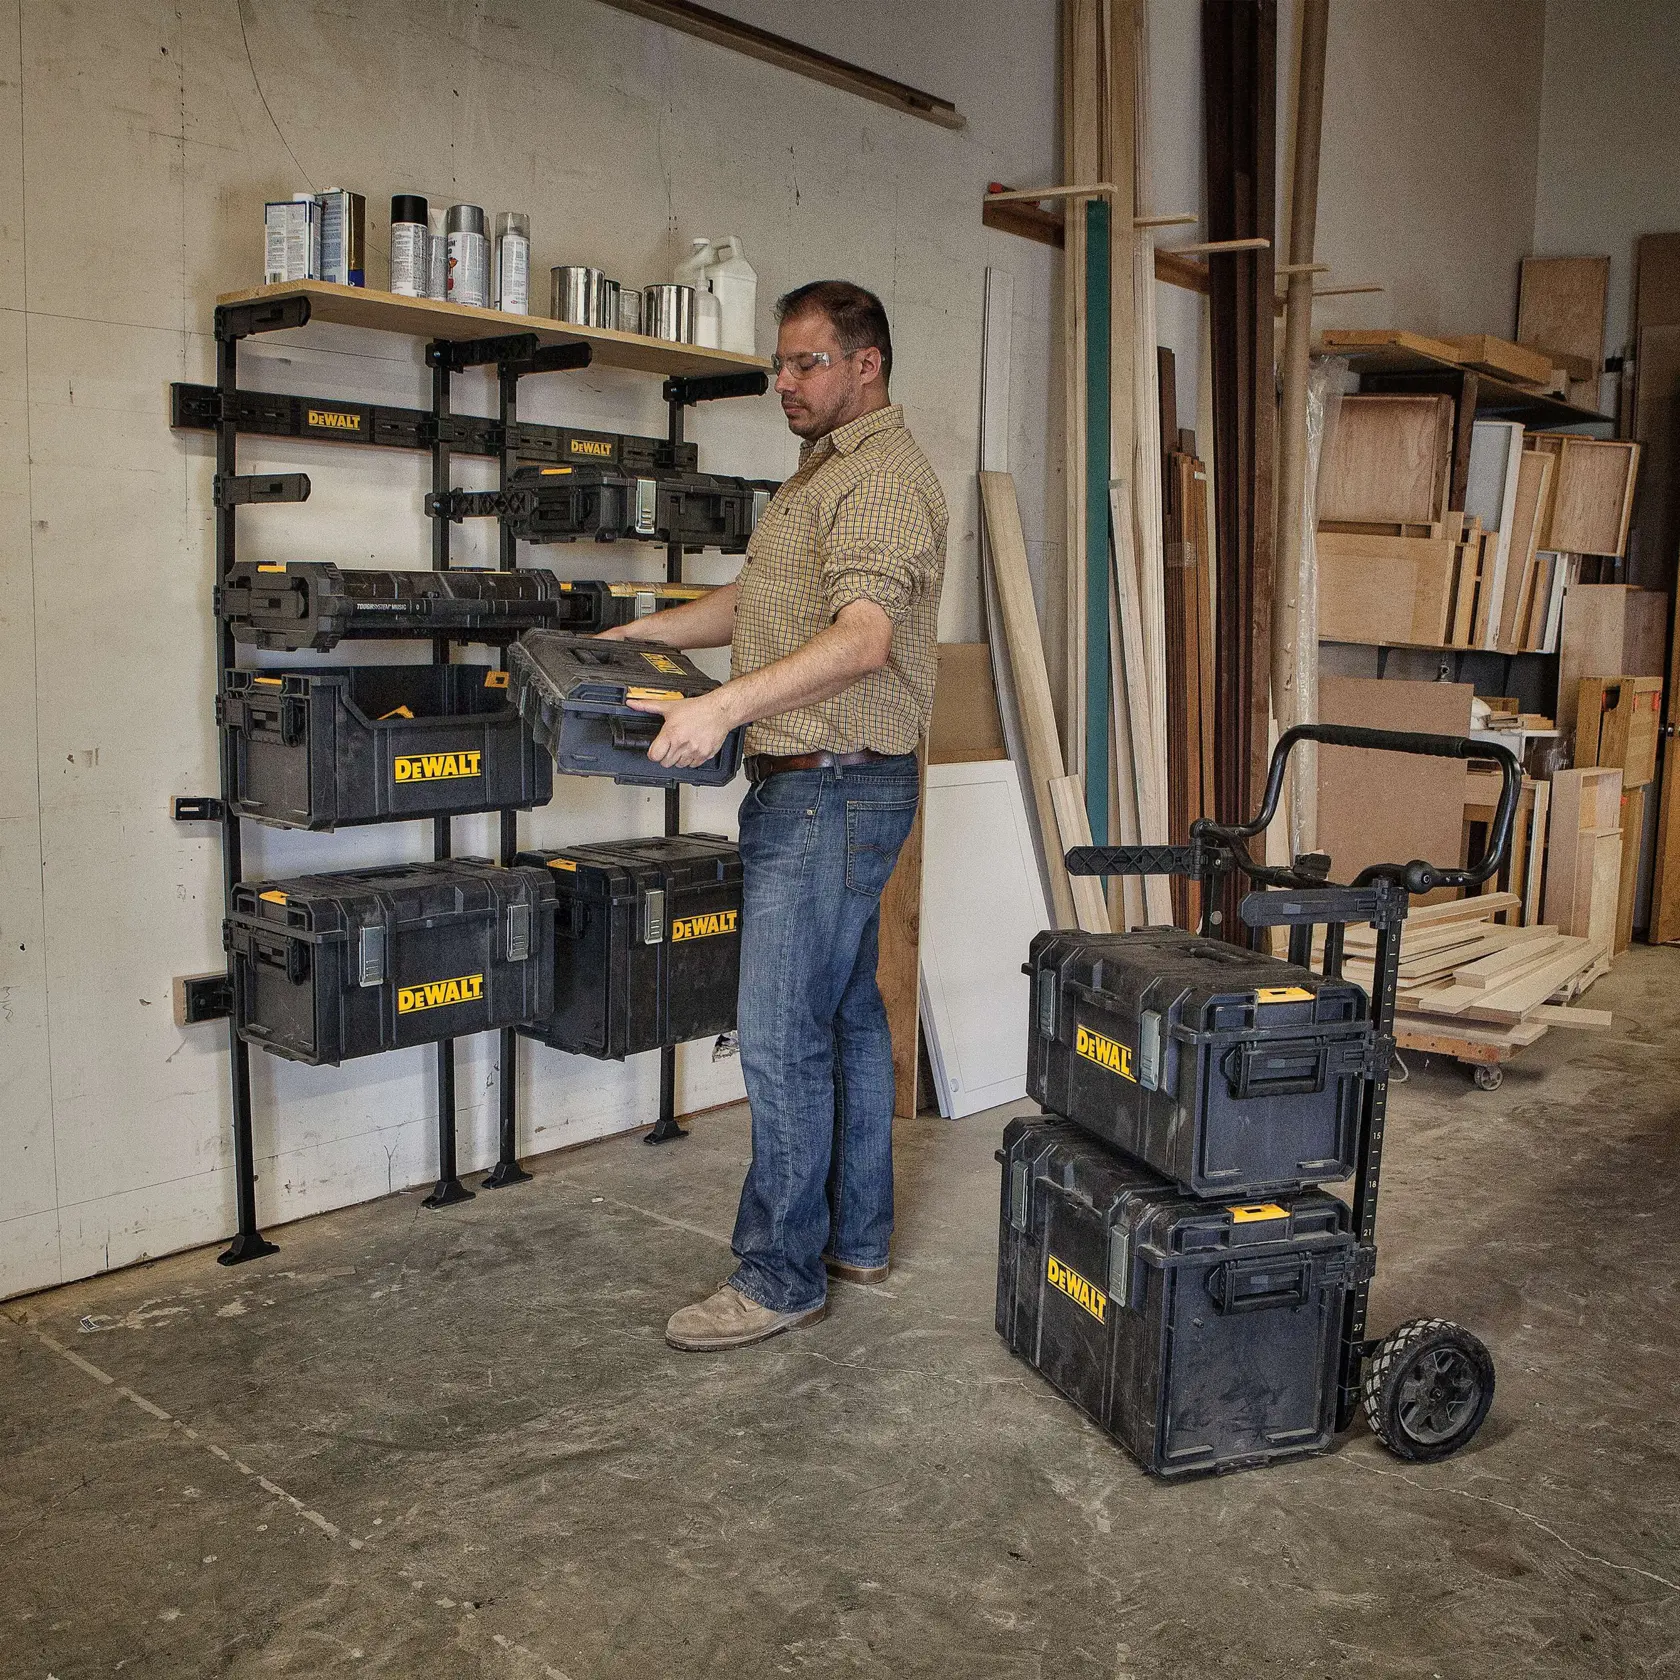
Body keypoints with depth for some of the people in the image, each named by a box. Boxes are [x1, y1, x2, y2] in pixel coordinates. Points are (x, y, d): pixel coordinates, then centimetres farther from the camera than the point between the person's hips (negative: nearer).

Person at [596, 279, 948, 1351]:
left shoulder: (883, 478, -13)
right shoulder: (825, 470, 21)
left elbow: (863, 637, -28)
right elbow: (762, 602, 29)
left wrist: (726, 705, -36)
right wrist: (644, 632, 20)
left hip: (835, 789, -11)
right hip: (816, 787, 11)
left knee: (782, 1035, -7)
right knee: (849, 1017, 15)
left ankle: (780, 1276, 4)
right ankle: (857, 1238, 26)